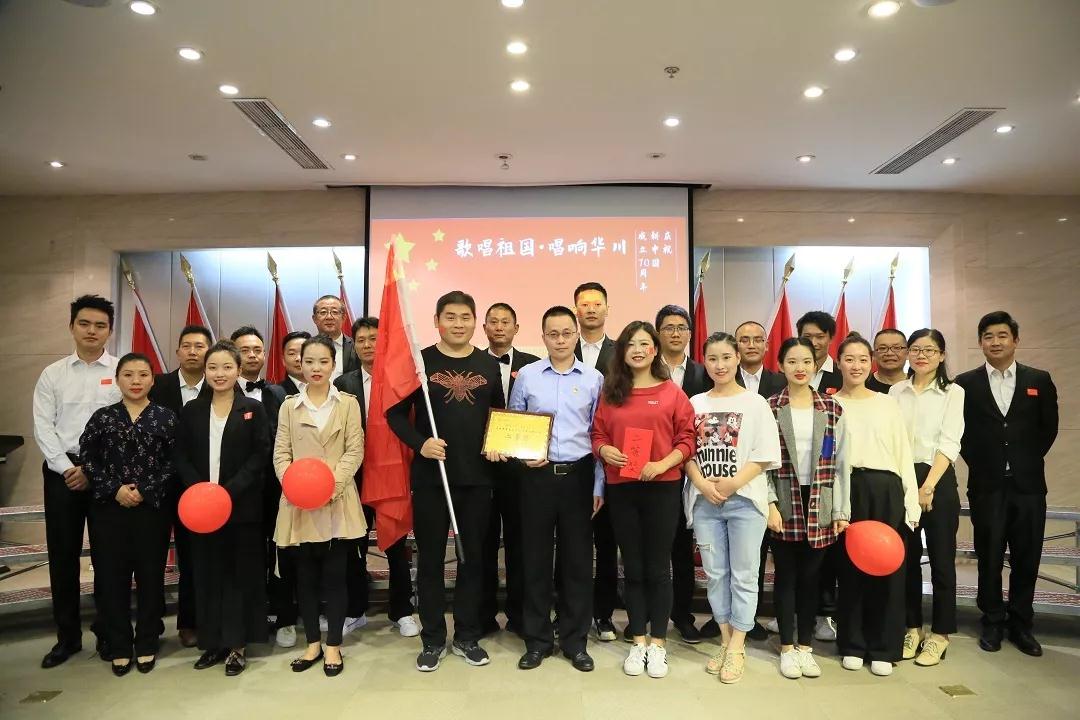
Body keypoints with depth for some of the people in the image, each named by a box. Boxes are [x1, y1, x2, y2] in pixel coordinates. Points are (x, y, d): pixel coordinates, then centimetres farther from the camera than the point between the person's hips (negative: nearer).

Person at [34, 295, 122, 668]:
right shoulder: (52, 374, 7)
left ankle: (107, 631, 20)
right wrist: (67, 468, -8)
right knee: (63, 553, 8)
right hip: (62, 470, 2)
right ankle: (67, 635, 22)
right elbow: (43, 427, 2)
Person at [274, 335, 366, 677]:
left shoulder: (348, 404, 4)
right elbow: (281, 453, 3)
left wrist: (333, 481, -16)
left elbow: (355, 451, -2)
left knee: (335, 574, 4)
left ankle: (333, 645, 16)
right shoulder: (289, 406, 8)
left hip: (338, 501, -1)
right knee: (306, 574, 9)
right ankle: (313, 643, 23)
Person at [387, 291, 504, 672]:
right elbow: (396, 413, -1)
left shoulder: (490, 365, 8)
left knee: (474, 555, 10)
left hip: (477, 476, 2)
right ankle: (433, 638, 21)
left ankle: (467, 636, 25)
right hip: (430, 475, -2)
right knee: (430, 557, 7)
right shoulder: (420, 360, -1)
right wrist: (419, 443, -16)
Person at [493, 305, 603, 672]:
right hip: (537, 474, 0)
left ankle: (575, 640, 22)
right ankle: (537, 639, 22)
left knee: (578, 558, 7)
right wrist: (523, 456, -9)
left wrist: (599, 486, 3)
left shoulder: (594, 378, 2)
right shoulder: (526, 375, 2)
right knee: (535, 556, 7)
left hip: (579, 475, 0)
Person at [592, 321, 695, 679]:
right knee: (632, 568, 11)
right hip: (621, 488, 2)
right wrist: (605, 450, -12)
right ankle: (638, 642, 24)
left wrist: (662, 464, -16)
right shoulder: (610, 393, 7)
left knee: (658, 568, 7)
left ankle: (658, 644, 21)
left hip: (662, 487, -2)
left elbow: (687, 438, -2)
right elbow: (597, 434, 9)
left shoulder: (672, 392, 1)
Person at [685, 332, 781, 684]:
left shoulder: (755, 402, 1)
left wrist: (734, 483, -15)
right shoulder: (695, 403, 9)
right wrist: (702, 484, -10)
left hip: (744, 500, -3)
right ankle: (726, 641, 23)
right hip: (704, 501, 3)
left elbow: (766, 455, -5)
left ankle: (738, 648, 13)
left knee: (743, 574, 3)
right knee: (715, 573, 9)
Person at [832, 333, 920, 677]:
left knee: (887, 568, 5)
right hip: (847, 491, -1)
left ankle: (883, 648, 19)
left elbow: (904, 454, 7)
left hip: (886, 490, 1)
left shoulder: (888, 403, 10)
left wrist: (911, 504, 0)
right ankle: (852, 645, 20)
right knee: (850, 567, 5)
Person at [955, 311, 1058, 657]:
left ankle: (1021, 624, 22)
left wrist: (1029, 460, 6)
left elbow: (1049, 427, 9)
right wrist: (979, 462, 1)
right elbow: (961, 432, 5)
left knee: (1026, 558, 7)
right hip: (987, 485, -1)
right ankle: (992, 622, 19)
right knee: (989, 557, 6)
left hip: (1028, 483, 1)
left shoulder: (1039, 380, 6)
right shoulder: (966, 383, 2)